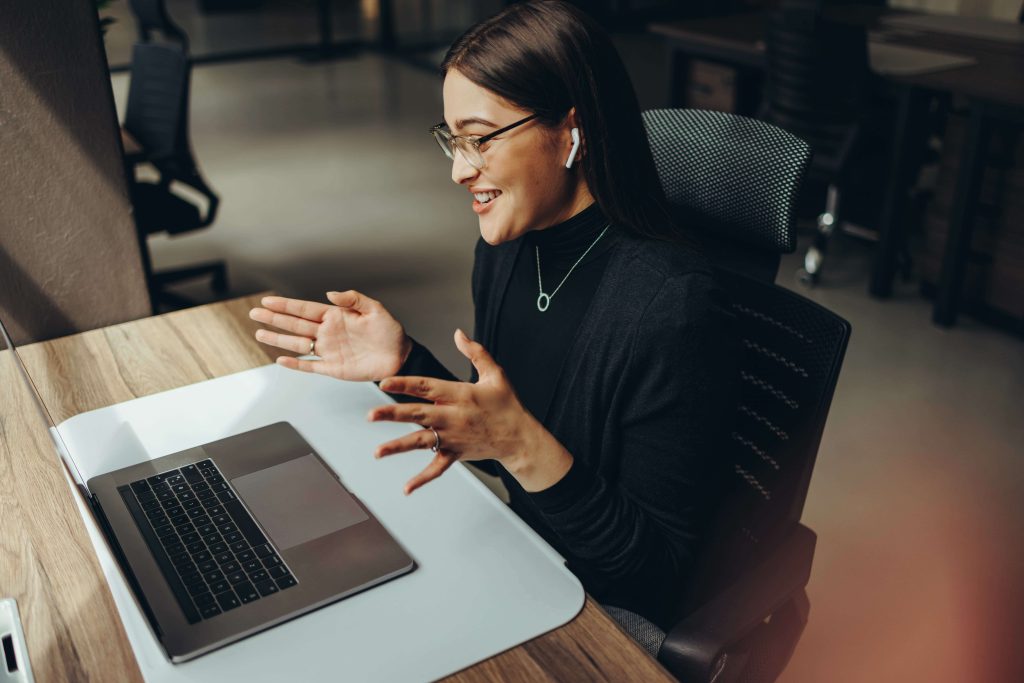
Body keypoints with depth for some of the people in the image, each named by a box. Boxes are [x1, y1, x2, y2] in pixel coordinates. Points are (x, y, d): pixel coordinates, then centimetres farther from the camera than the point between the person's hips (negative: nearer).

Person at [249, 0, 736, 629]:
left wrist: (527, 447, -34)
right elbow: (493, 440, 6)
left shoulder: (672, 310, -29)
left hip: (611, 617, -6)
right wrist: (403, 362, -10)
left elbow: (658, 572, -22)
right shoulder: (508, 244, -5)